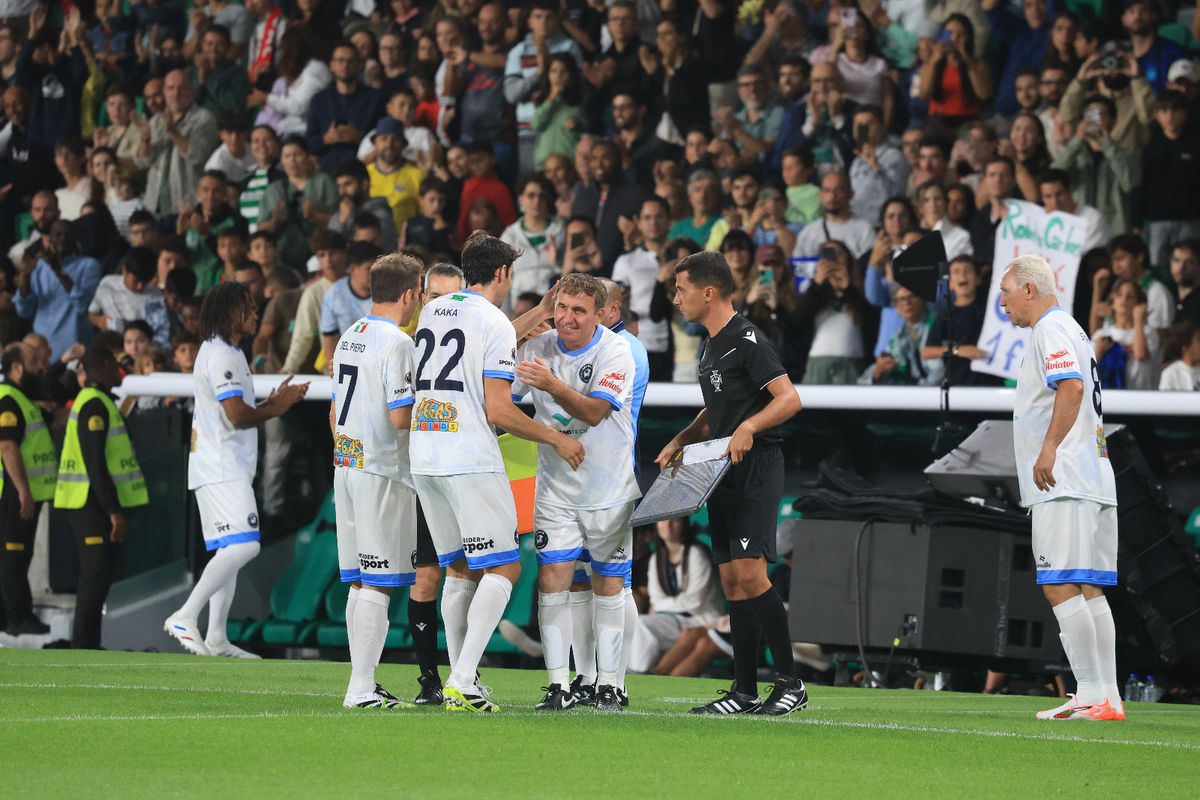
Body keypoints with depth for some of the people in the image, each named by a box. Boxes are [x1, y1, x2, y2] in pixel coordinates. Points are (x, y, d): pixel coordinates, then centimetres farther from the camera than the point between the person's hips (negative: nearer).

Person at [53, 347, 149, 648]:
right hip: (91, 503, -10)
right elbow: (95, 463, -21)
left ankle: (85, 644, 17)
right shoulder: (95, 405, -15)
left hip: (89, 504, 10)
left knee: (95, 574, 14)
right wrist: (114, 509, -23)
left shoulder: (91, 401, 18)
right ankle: (84, 647, -13)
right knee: (97, 574, -11)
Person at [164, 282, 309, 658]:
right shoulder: (221, 355, -13)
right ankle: (186, 617, -22)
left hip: (226, 468, 11)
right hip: (221, 470, -11)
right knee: (242, 546, -20)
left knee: (231, 550, 11)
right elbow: (237, 415, -21)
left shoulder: (226, 353, 21)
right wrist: (274, 408, -5)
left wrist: (272, 404, 12)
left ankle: (216, 638, 11)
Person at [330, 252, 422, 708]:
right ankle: (362, 688, -9)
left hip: (347, 466, 9)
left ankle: (362, 682, 15)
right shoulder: (396, 344, -13)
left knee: (358, 581, 12)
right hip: (383, 472, -9)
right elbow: (400, 417, -18)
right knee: (378, 584, -7)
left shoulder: (348, 339, 14)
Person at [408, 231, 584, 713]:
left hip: (423, 457, 8)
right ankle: (462, 682, -13)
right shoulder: (495, 324, -9)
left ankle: (460, 682, 11)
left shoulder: (431, 312, 13)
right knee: (503, 569, -2)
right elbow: (498, 411, -13)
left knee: (458, 570, 14)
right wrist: (556, 439, -2)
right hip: (471, 459, -8)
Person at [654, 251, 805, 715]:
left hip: (757, 469, -10)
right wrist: (681, 442, 16)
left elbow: (789, 399, -18)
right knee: (731, 580, 6)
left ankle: (790, 683, -12)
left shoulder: (747, 341, -11)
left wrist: (748, 427, -30)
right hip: (724, 475, 10)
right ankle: (744, 692, 9)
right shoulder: (710, 349, 18)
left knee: (749, 572, -17)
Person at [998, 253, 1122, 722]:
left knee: (1062, 586, -12)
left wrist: (1048, 449, -25)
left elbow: (1072, 387, -22)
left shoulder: (1053, 329, -7)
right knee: (1088, 590, 8)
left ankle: (1093, 695, -16)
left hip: (1064, 483, -10)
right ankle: (1107, 698, 6)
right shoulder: (1069, 329, 24)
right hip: (1093, 481, 10)